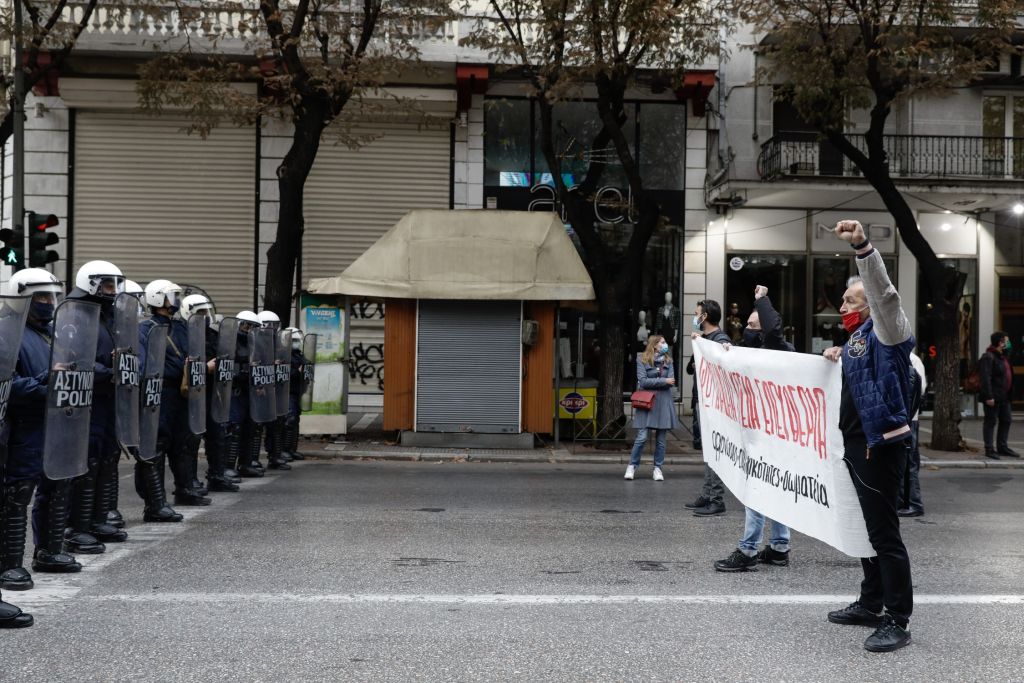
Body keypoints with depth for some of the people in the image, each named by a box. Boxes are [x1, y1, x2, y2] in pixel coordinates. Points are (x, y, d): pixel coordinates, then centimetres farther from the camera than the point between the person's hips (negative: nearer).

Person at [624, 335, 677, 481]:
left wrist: (652, 382, -10)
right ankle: (632, 466, 6)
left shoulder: (668, 360, 10)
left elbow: (671, 382, 0)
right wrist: (663, 380, -10)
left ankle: (658, 468, 14)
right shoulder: (642, 360, 1)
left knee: (661, 439, 5)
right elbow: (643, 381, -10)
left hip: (663, 403, 3)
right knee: (642, 437, -8)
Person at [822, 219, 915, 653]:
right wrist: (837, 361, 17)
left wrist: (862, 247, -41)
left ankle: (897, 621, -5)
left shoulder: (885, 331, -9)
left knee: (884, 532, -9)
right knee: (870, 528, 17)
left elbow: (884, 291, -29)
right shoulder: (858, 339, 17)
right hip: (857, 444, 10)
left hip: (881, 444, -10)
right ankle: (871, 604, 27)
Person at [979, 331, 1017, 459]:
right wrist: (989, 396, -25)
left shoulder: (1002, 357, 16)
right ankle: (989, 450, 3)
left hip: (1004, 396, 10)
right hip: (993, 397, -10)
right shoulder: (988, 357, -15)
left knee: (1006, 420, 14)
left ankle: (1002, 447, 24)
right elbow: (985, 379, -21)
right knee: (991, 421, -3)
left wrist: (1008, 393, 16)